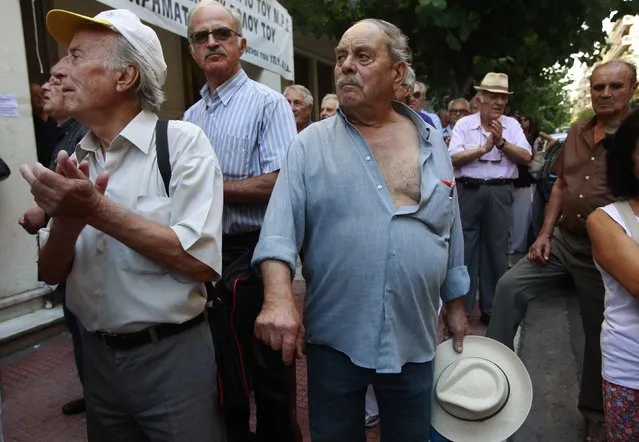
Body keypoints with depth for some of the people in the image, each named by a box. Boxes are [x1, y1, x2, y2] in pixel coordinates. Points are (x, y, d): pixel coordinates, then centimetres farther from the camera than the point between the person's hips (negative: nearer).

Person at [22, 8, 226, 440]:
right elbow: (52, 273, 6)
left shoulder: (182, 141, -13)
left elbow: (201, 262, -21)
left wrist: (97, 211, -22)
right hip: (96, 356, 6)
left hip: (172, 356, -5)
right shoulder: (74, 160, 4)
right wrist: (66, 221, -15)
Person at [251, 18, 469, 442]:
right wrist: (279, 296, -29)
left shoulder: (432, 143, 4)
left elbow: (452, 233, 10)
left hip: (413, 338, 3)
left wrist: (456, 305, 13)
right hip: (334, 337, -2)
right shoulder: (311, 144, -5)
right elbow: (280, 227, -13)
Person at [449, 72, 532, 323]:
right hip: (468, 191, -2)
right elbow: (454, 159, -8)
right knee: (465, 248, 4)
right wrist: (484, 148, -12)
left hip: (500, 194, 2)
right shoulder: (464, 124, 3)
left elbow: (526, 158, 0)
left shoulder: (512, 125, 9)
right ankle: (461, 307, 16)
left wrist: (501, 142, -11)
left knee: (496, 250, 8)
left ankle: (491, 308, 22)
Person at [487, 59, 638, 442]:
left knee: (599, 332, 10)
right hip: (563, 239, 5)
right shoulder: (577, 133, 7)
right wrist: (545, 233, 5)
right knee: (510, 286, -5)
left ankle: (595, 411, 31)